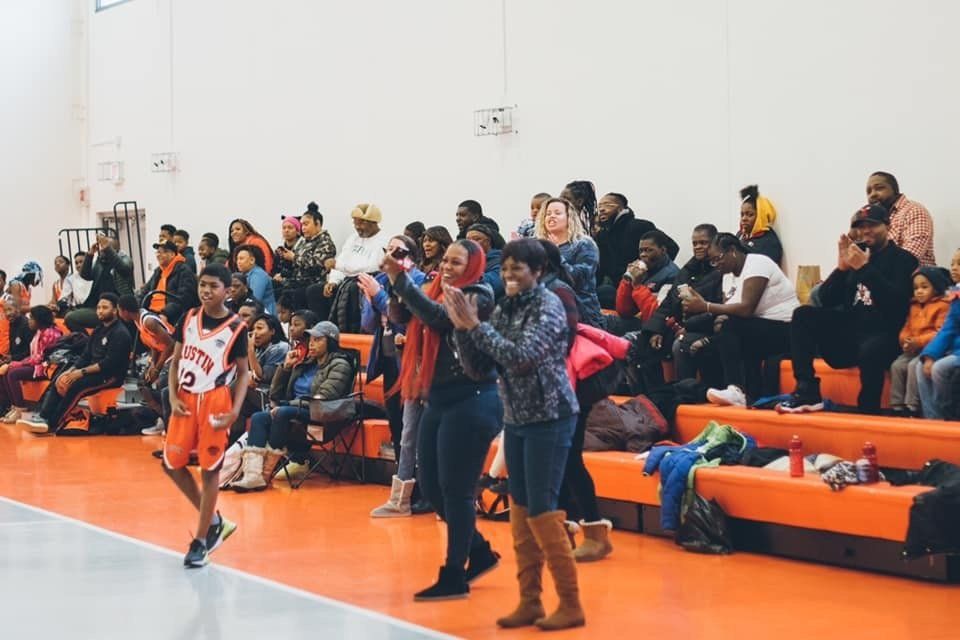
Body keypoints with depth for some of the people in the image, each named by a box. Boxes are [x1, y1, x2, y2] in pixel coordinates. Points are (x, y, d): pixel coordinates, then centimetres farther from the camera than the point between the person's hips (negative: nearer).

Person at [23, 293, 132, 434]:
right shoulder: (99, 330, 16)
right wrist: (71, 370, -4)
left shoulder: (120, 333, -13)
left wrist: (82, 372, -22)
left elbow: (110, 363, -21)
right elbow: (85, 356, 14)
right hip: (94, 371, 9)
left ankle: (52, 425, -23)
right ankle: (43, 417, -17)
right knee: (58, 381, -6)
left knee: (75, 385, -29)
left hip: (112, 376, -9)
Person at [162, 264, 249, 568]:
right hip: (186, 399, 5)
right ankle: (214, 521, 24)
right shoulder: (188, 318, 3)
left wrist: (235, 411, -14)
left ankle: (200, 540, 10)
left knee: (209, 469, 0)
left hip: (215, 400, -5)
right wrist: (173, 397, -4)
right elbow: (176, 360, 9)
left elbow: (243, 373, -2)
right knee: (172, 464, 8)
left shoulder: (236, 328, -8)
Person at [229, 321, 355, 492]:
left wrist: (286, 405, -17)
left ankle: (266, 473, -28)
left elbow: (323, 398, -15)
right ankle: (253, 474, -35)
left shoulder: (340, 365, 0)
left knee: (282, 413, -33)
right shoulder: (306, 363, 21)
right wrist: (286, 367, 8)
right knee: (258, 417, -18)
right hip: (293, 410, 7)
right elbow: (277, 393, 21)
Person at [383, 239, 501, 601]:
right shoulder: (439, 293, 15)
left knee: (455, 489, -4)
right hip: (438, 401, 9)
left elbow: (437, 317, -23)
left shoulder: (479, 296, -9)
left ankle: (454, 577, 4)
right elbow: (400, 316, 6)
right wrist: (393, 283, -9)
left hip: (471, 401, -9)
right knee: (431, 487, 11)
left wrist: (401, 280, -24)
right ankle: (480, 552, 27)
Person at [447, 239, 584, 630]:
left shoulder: (548, 307, -12)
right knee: (520, 510, 8)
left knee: (541, 511, -7)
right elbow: (477, 366, 7)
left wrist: (475, 325, -20)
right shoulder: (504, 310, 7)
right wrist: (462, 326, -7)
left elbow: (522, 357, -24)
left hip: (549, 418, -7)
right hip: (516, 419, 7)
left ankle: (571, 605, 2)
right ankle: (529, 601, 16)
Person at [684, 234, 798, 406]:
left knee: (729, 326, -29)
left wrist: (705, 307, -23)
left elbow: (746, 309, -24)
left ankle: (736, 390, -38)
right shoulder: (730, 277, 14)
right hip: (757, 333, 9)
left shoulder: (757, 263, -12)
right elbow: (726, 315, 5)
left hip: (783, 331, -9)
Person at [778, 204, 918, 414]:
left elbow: (897, 301, -14)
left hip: (883, 335, -6)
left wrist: (865, 269, -17)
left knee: (870, 350, -39)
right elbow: (827, 300, 10)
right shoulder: (856, 256, 17)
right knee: (803, 315, -13)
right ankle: (807, 392, -22)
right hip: (849, 330, 6)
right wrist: (841, 267, -5)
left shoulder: (902, 259, 4)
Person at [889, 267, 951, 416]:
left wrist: (918, 341, -24)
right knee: (897, 365, -14)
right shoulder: (914, 306, 18)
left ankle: (912, 407, -25)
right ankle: (897, 405, -12)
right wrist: (905, 341, -8)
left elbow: (941, 332, -16)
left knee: (914, 366, -29)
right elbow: (907, 329, 16)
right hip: (914, 349, 7)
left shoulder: (943, 306, -6)